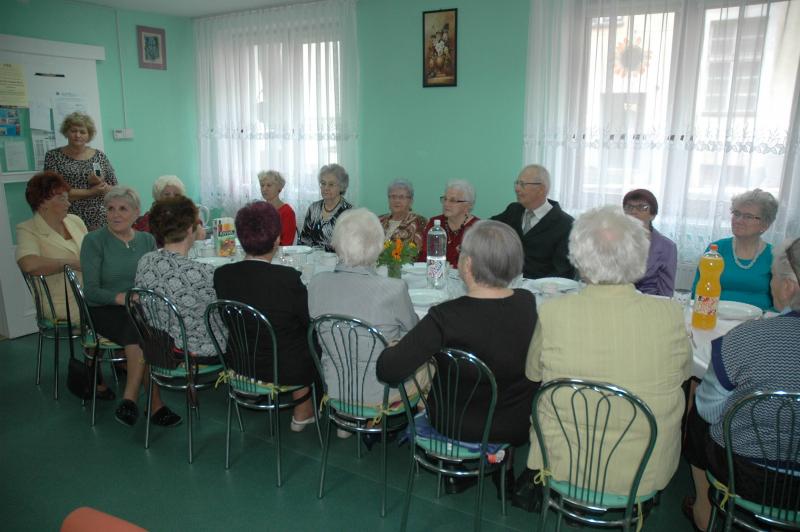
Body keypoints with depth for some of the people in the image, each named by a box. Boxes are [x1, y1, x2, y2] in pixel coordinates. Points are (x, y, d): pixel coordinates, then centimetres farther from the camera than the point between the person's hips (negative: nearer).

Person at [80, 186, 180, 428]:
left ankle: (130, 399, -18)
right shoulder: (94, 240, -3)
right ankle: (155, 404, -23)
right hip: (104, 310, -3)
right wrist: (123, 298, -25)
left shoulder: (147, 240, 10)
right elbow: (91, 291, -9)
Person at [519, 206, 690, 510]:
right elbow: (683, 373, 3)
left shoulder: (552, 313, -21)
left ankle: (532, 485, 40)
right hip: (650, 474, 2)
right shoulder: (670, 314, -17)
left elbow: (533, 373, -1)